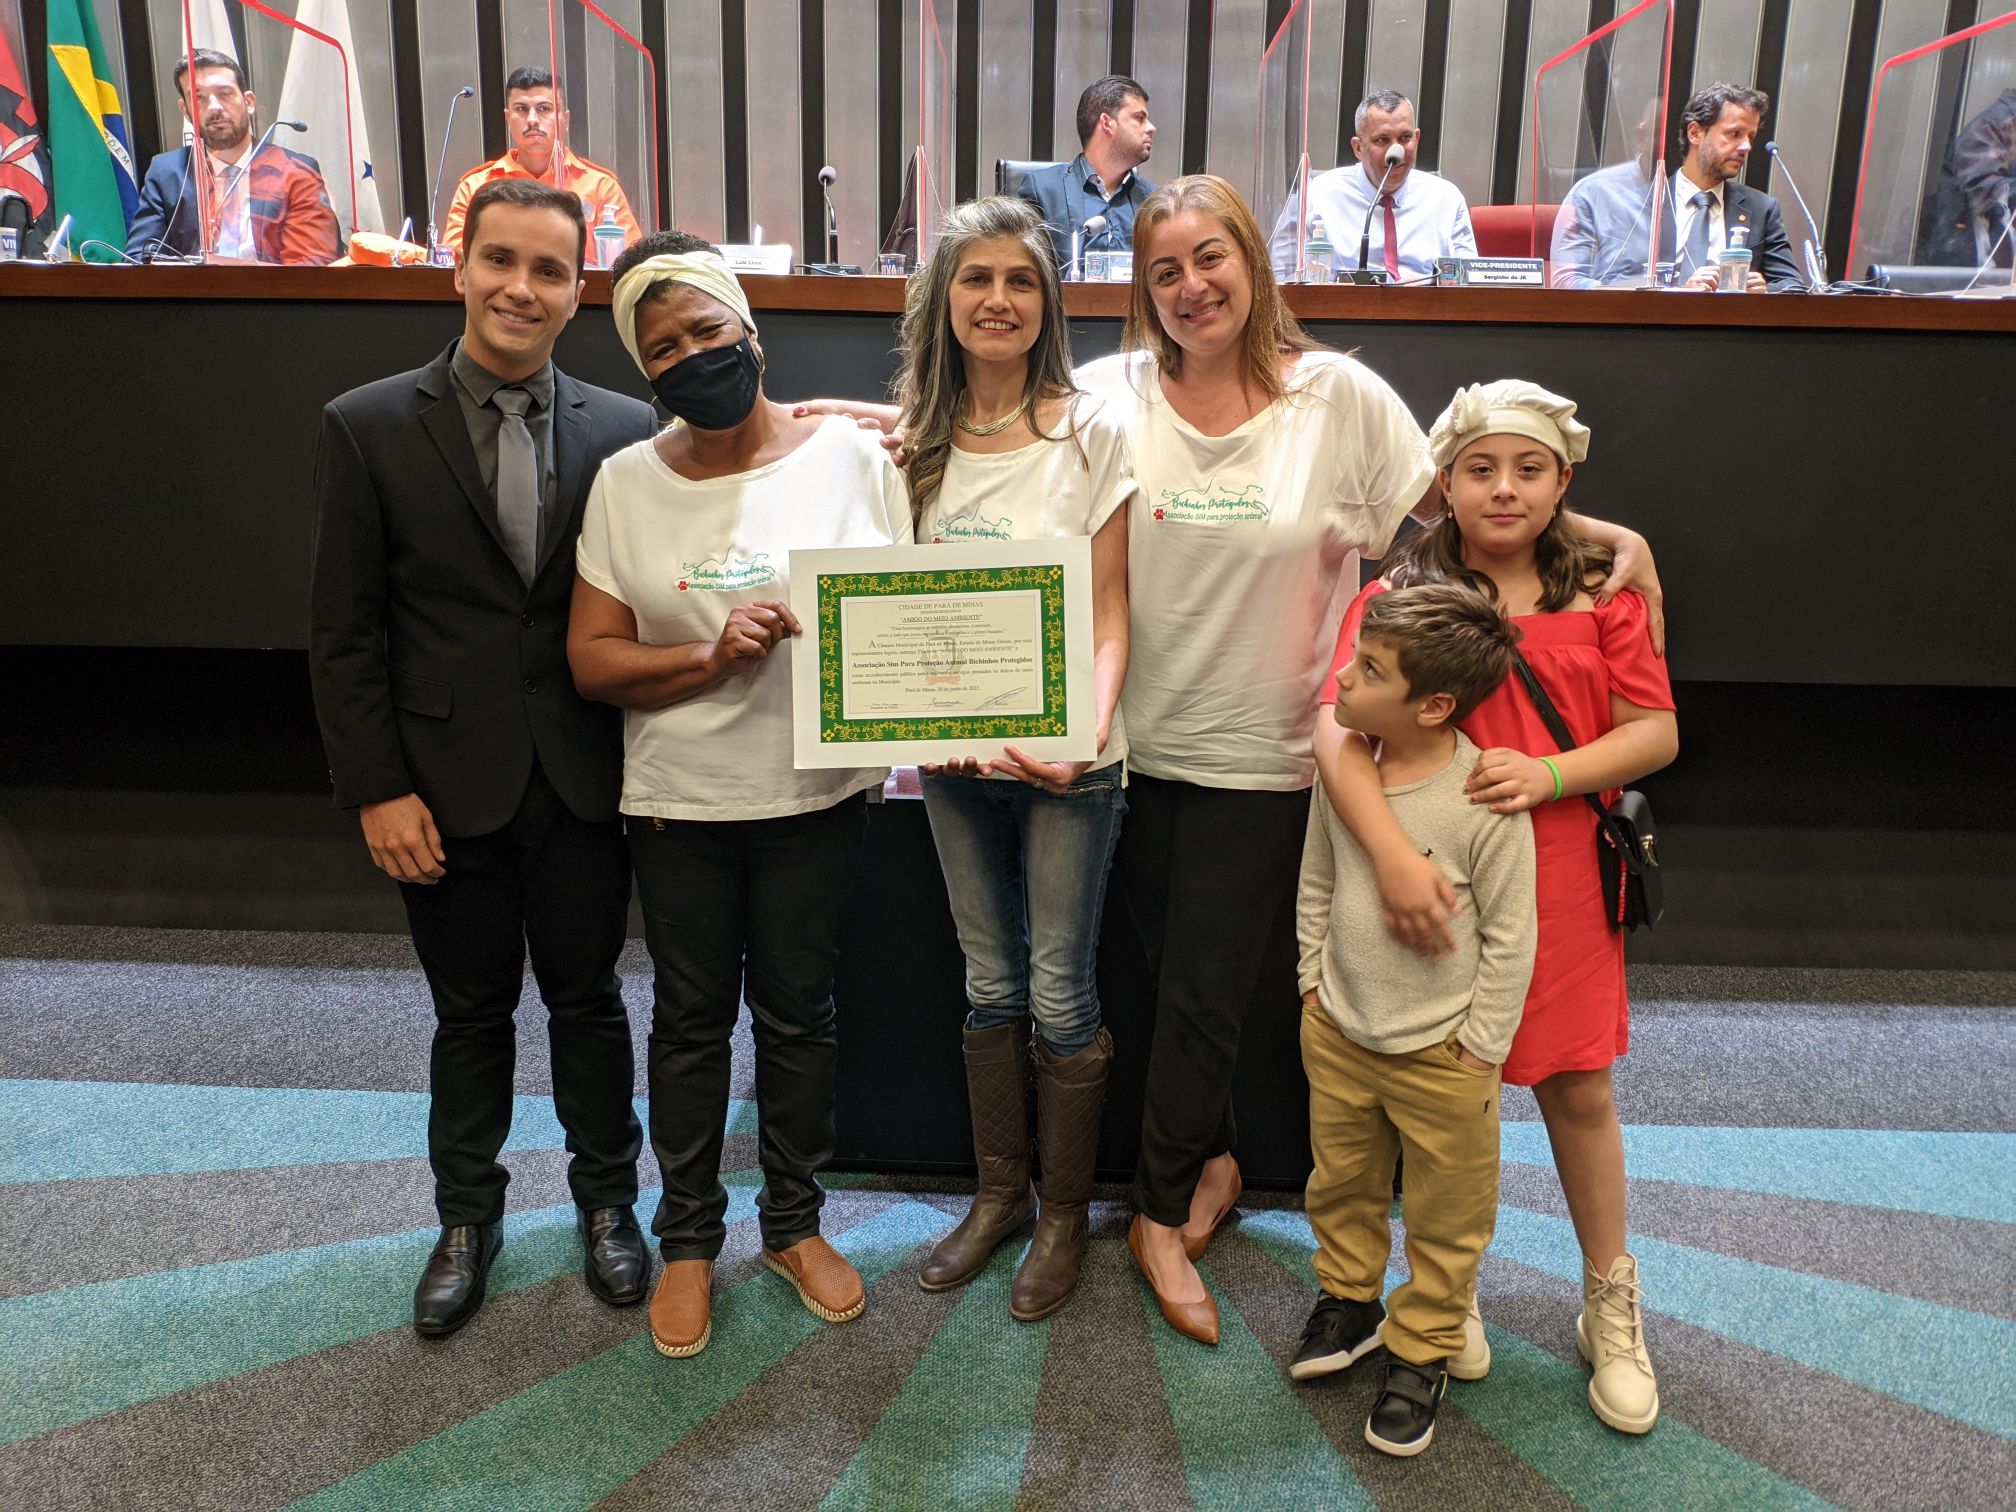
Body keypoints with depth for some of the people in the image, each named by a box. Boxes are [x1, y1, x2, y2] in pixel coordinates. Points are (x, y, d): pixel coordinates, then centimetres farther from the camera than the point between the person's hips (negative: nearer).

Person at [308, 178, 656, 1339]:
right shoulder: (369, 428, -4)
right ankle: (469, 1220, 36)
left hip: (583, 783, 1)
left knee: (587, 999, 15)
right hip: (449, 787, 0)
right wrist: (378, 789, -8)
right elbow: (345, 632, -4)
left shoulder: (626, 431, -2)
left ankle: (607, 1198, 36)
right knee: (470, 1012, 15)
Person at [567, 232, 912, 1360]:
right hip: (681, 800, 1)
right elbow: (592, 657, -3)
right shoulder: (628, 482, -2)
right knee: (692, 1020, 13)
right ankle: (689, 1237, 32)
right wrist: (712, 657, -20)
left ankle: (796, 1223, 34)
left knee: (799, 1013, 13)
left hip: (818, 793, 0)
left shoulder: (852, 456, -5)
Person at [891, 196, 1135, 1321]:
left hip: (1067, 758, -4)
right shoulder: (918, 438, 5)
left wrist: (1088, 731, -26)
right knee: (991, 984, 16)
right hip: (955, 753, 4)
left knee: (1060, 992, 5)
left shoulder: (1093, 432, -7)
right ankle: (1000, 1193, 33)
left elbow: (1111, 617, -9)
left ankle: (1067, 1215, 24)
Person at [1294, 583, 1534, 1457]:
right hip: (1338, 1034, 5)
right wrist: (1315, 982, 7)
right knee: (1340, 1186, 23)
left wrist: (1481, 1045, -10)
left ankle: (1422, 1348, 33)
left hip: (1441, 1054, -4)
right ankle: (1350, 1299, 46)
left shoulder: (1485, 800, -23)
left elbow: (1510, 934, -14)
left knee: (1445, 1217, 14)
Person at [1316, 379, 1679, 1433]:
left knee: (1578, 1088, 9)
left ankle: (1611, 1307, 28)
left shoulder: (1600, 593, 5)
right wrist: (1394, 857, -29)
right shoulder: (1397, 596, -3)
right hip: (1430, 874, -1)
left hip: (1559, 878, 2)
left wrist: (1550, 773, -16)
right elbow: (1338, 731, -15)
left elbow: (1656, 730, 2)